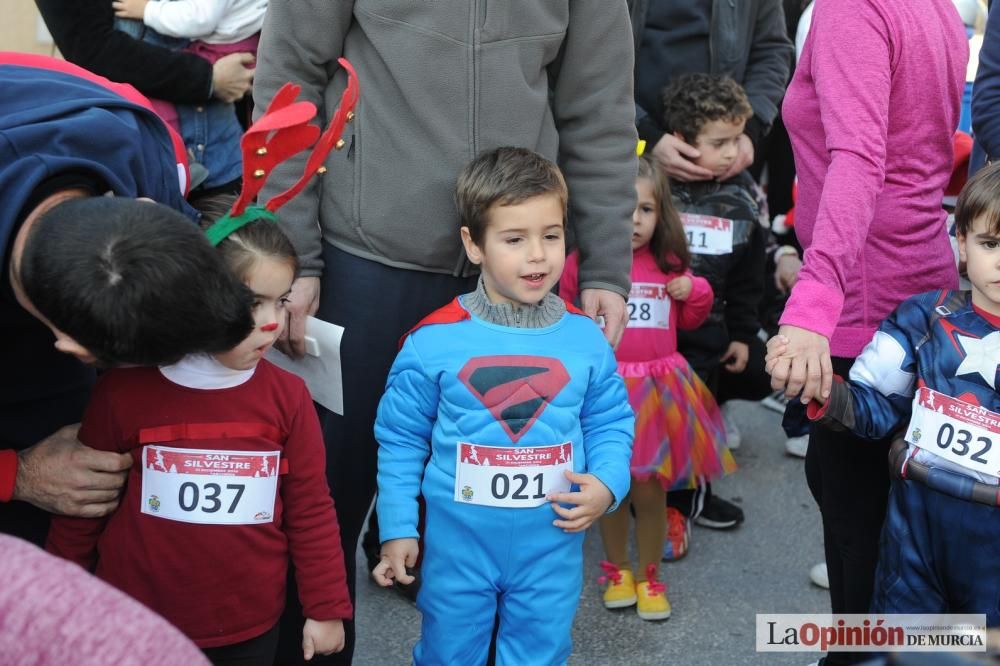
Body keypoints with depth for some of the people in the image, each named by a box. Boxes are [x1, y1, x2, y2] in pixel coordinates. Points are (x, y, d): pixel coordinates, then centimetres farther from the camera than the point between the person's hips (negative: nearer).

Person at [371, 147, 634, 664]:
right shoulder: (434, 339, -12)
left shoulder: (585, 338, -6)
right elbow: (401, 438, -3)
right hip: (458, 543, -1)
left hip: (552, 544, 2)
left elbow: (611, 422, 5)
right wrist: (398, 528, -2)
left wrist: (606, 484, -12)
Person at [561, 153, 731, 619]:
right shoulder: (582, 261, -6)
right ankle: (616, 569, 32)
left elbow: (688, 321, 17)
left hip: (657, 386, 2)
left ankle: (649, 575, 26)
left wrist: (696, 292, -1)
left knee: (651, 488, 7)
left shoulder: (668, 263, 4)